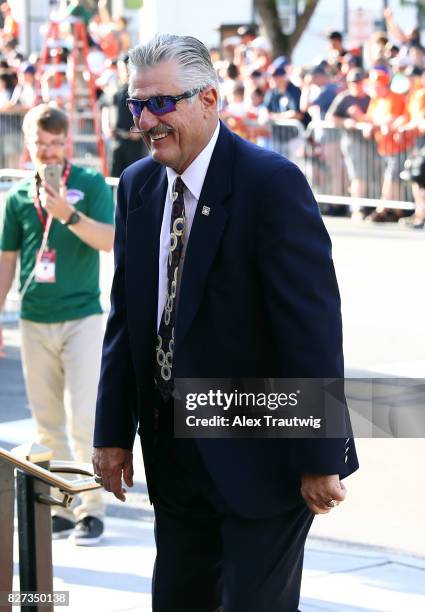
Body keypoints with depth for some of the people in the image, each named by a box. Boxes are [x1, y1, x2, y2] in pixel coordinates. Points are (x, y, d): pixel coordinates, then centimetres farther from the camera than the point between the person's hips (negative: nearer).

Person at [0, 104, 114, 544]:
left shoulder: (91, 184, -1)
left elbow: (110, 240, -12)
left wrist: (69, 214, -25)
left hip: (82, 318, -4)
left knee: (83, 419, -9)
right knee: (48, 425, 6)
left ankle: (92, 508, -1)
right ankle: (60, 508, 13)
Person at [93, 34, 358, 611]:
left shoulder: (271, 182, -16)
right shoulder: (137, 186, 5)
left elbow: (312, 323, -18)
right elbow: (125, 318, 10)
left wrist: (320, 458, -19)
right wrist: (113, 432, 5)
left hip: (262, 453, -6)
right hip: (173, 450, 7)